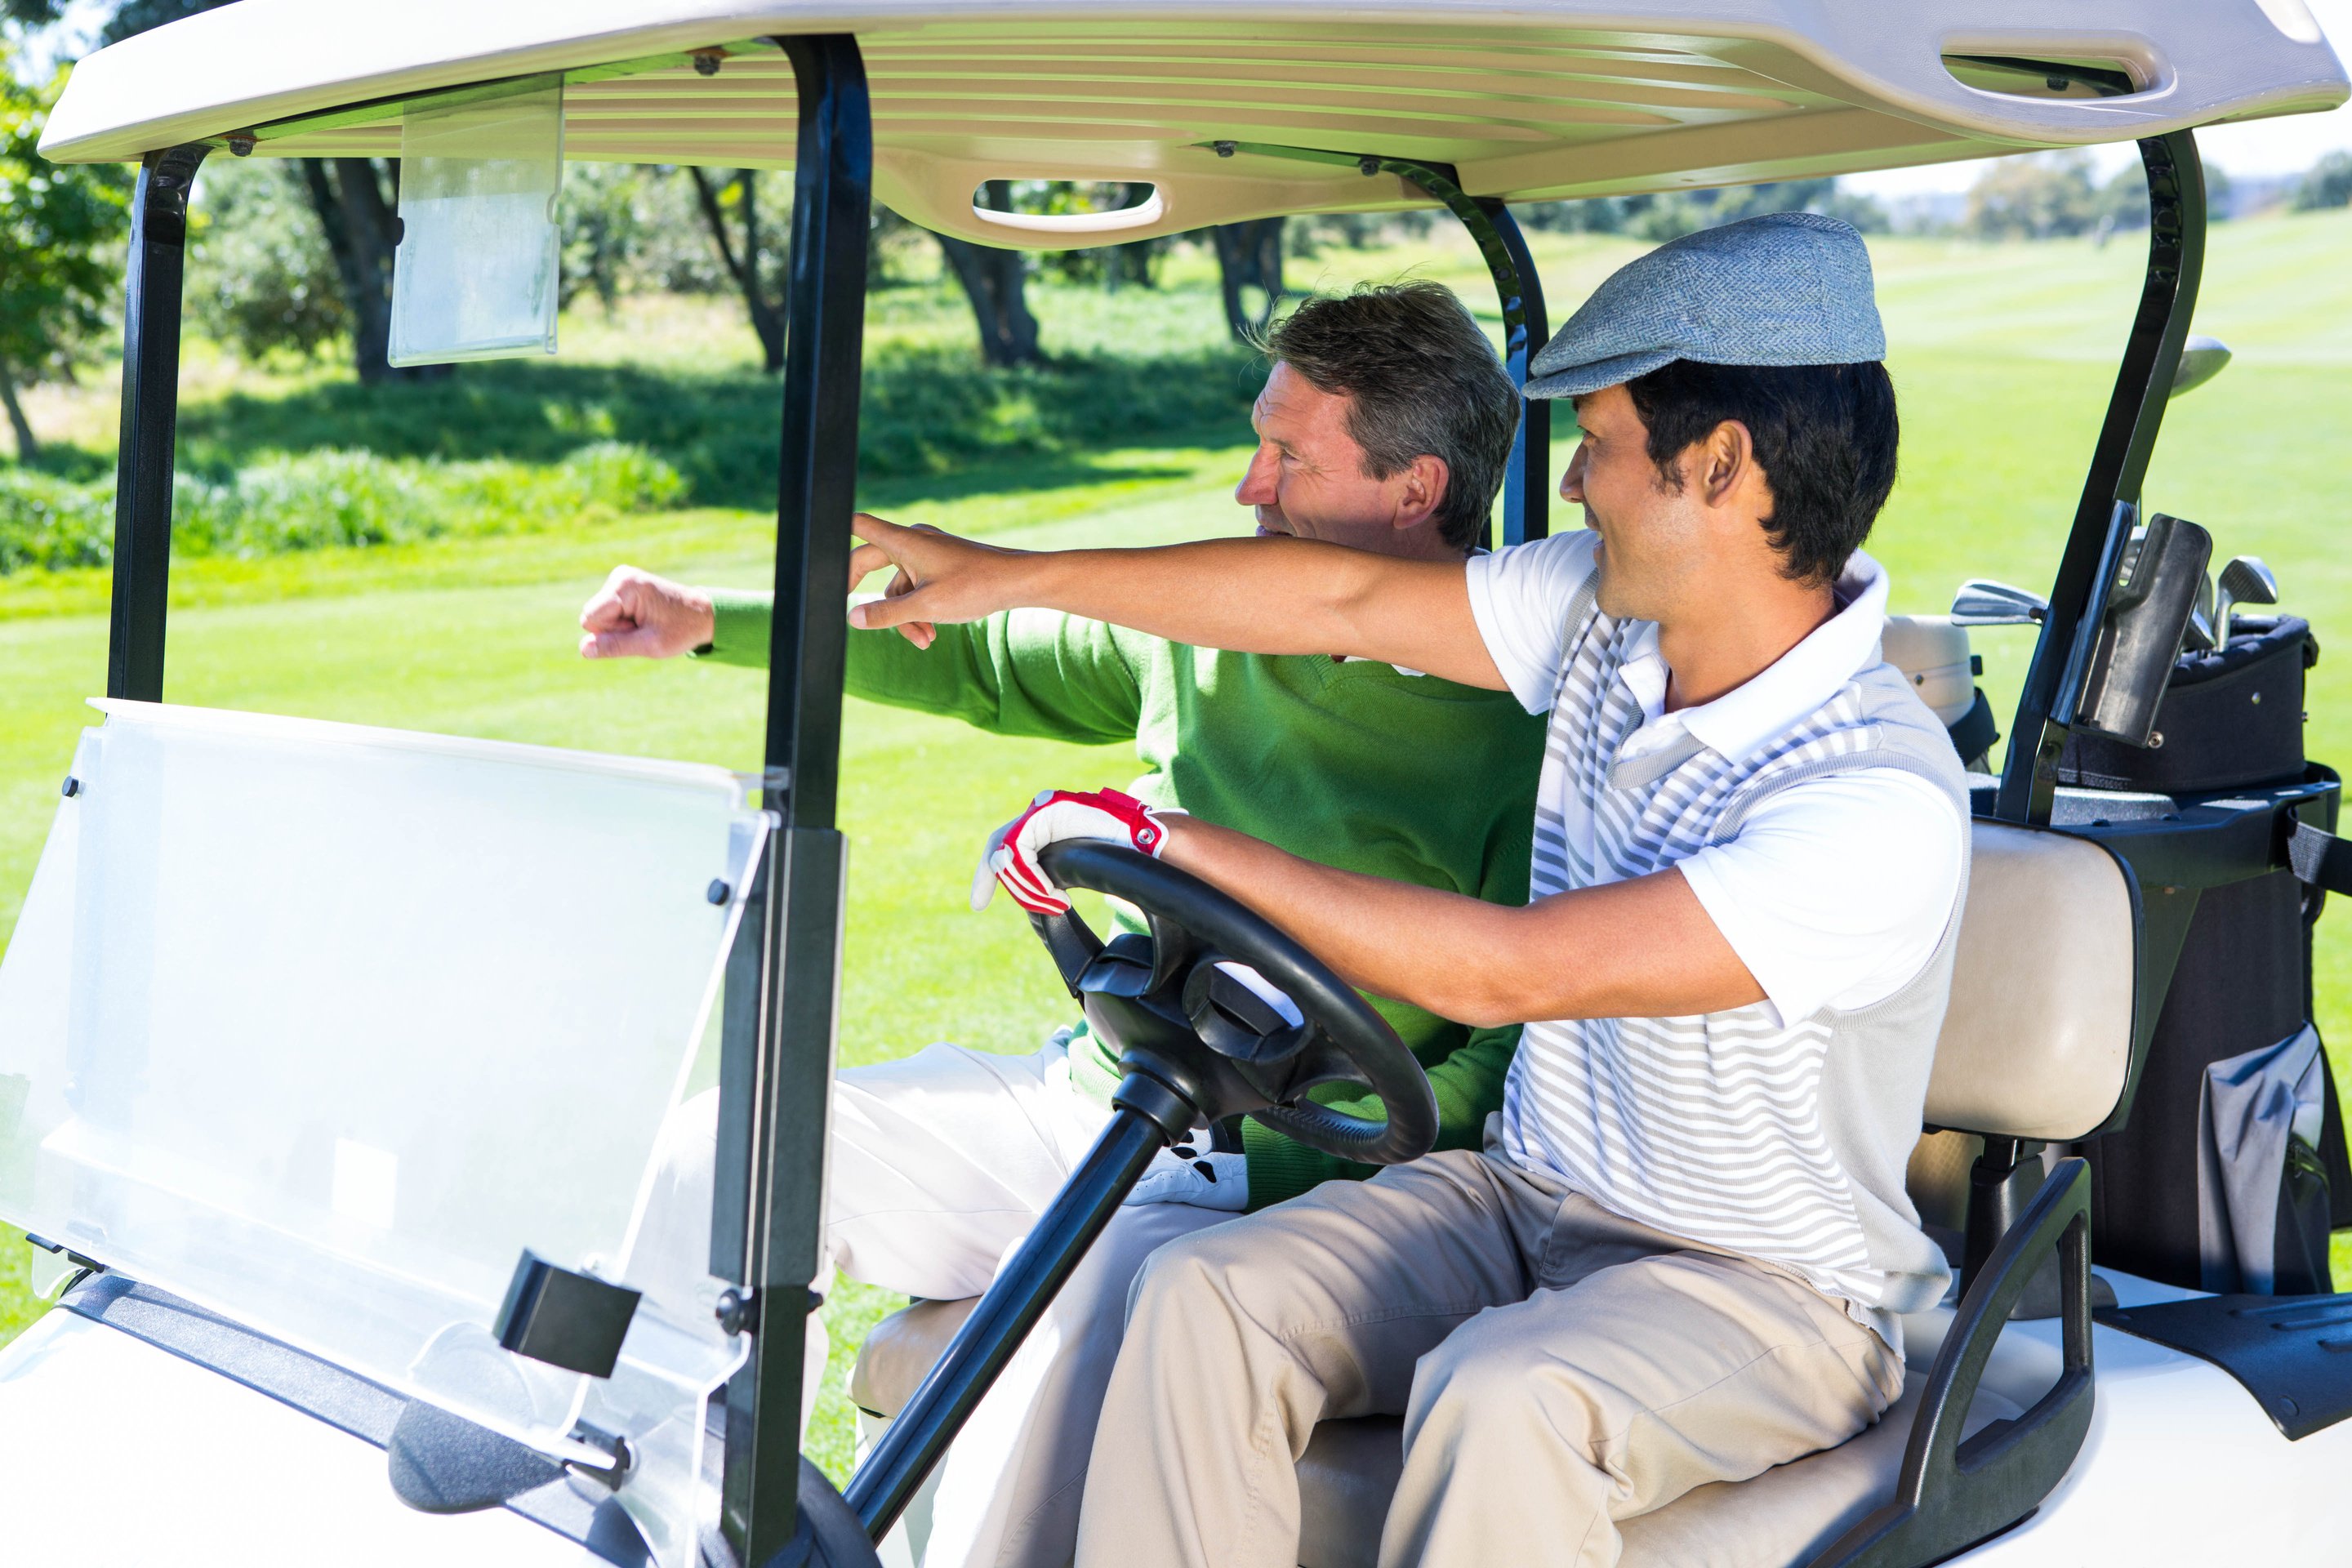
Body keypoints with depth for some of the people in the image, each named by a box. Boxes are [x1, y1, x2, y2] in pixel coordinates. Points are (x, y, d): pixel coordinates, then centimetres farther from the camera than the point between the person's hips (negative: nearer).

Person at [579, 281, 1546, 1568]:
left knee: (1083, 1290, -38)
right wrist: (708, 623, 17)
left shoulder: (1526, 725, -11)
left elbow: (1526, 1038, -15)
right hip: (1073, 1092, 7)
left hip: (1252, 1172, -7)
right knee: (728, 1149, 0)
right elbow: (985, 664, 21)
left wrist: (1315, 1181, -26)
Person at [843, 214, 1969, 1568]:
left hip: (1768, 1290, -7)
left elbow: (1512, 970, -29)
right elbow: (1348, 602, 7)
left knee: (1503, 1400, -37)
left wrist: (1171, 842, -23)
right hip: (1523, 1200, 7)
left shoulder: (1884, 808, -27)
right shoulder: (1616, 606, -1)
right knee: (1202, 1300, -18)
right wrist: (1010, 577, 9)